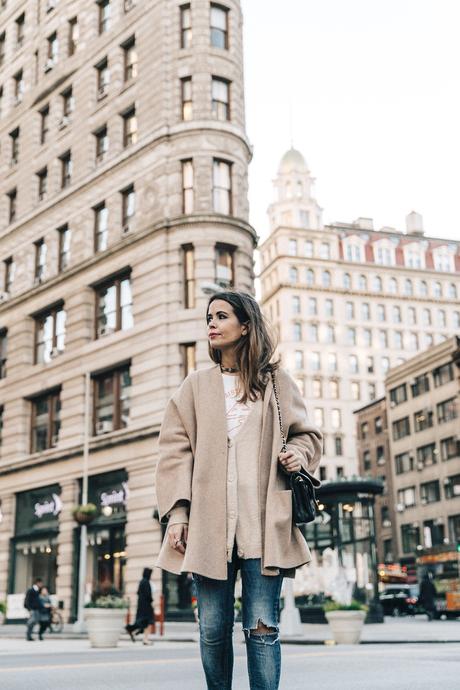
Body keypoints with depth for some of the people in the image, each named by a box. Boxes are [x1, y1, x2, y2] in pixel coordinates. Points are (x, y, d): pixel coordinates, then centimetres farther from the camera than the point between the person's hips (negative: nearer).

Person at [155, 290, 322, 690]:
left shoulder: (277, 382, 12)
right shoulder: (197, 385, 13)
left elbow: (306, 434, 20)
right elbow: (176, 449, 7)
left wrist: (299, 455, -4)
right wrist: (176, 512, -3)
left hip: (263, 522, -1)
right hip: (209, 522, 1)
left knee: (262, 628, -3)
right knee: (213, 629, 5)